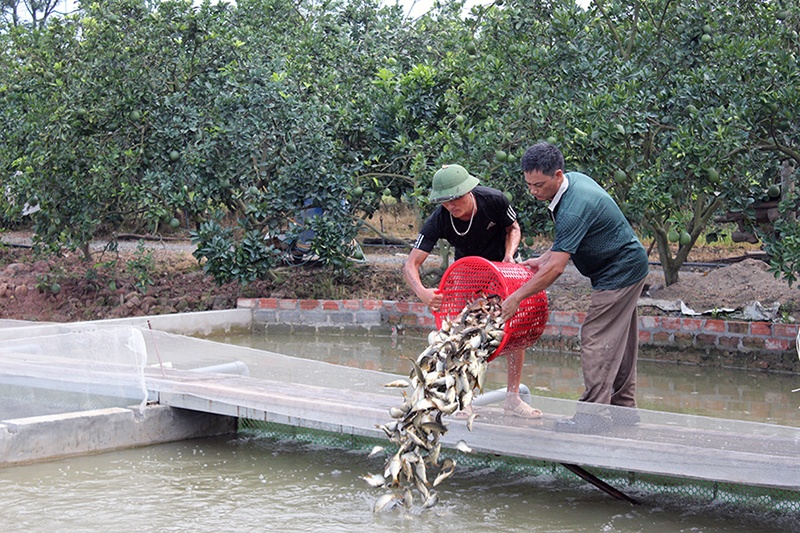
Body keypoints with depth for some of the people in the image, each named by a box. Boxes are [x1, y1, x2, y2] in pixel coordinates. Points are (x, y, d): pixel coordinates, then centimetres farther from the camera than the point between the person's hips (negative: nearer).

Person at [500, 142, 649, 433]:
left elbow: (555, 269, -32)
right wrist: (544, 258, 8)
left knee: (597, 340, -10)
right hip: (627, 266, 11)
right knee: (620, 341, 15)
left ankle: (595, 414, -8)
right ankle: (624, 407, 24)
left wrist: (516, 298, -28)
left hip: (619, 272, -11)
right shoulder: (575, 180, 1)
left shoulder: (574, 209, -30)